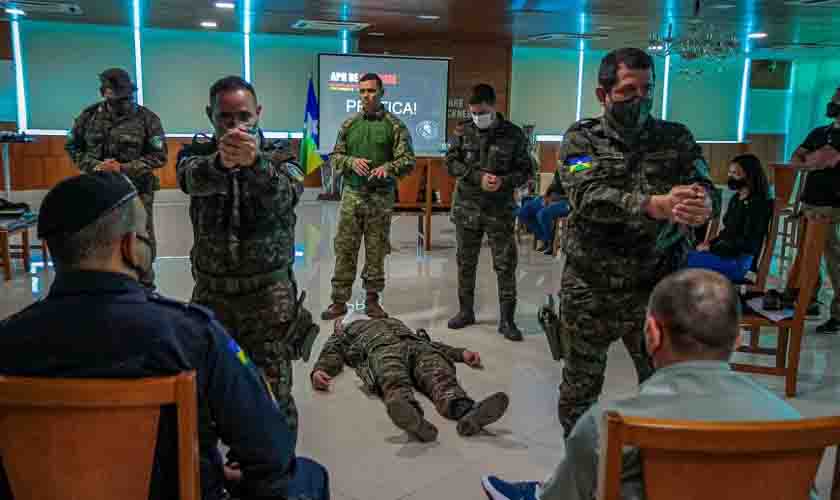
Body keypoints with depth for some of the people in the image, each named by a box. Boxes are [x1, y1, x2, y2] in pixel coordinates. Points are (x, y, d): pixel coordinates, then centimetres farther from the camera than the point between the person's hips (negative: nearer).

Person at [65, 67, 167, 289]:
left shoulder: (146, 118, -6)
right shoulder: (90, 115, 2)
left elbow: (159, 156, -8)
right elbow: (72, 147, 10)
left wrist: (123, 168, -17)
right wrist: (93, 166, -9)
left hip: (137, 192, -2)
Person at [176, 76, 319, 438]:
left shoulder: (279, 156, -3)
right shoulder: (197, 153, 1)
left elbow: (286, 194, -26)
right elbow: (192, 180, -25)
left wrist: (254, 161, -48)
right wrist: (220, 161, -49)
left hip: (269, 292, -1)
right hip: (211, 292, 2)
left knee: (273, 395, -3)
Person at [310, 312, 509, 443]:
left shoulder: (393, 322, 47)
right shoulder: (342, 336, 38)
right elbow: (331, 355, 17)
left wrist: (461, 353, 19)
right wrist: (319, 371, -9)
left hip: (416, 344, 3)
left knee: (440, 377, -32)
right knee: (395, 382, -39)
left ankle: (466, 411, -63)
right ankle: (414, 418, -71)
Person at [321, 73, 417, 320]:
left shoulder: (395, 125, 0)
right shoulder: (349, 124, 9)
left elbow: (408, 160, -6)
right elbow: (335, 157, 10)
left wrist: (388, 166, -25)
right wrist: (351, 161, -11)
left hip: (381, 197, -2)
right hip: (351, 194, 2)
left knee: (376, 250, 6)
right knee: (344, 249, 1)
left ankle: (372, 299, 19)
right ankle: (339, 301, 9)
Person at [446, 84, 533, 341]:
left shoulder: (514, 134, -2)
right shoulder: (463, 133, 3)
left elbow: (524, 171, 0)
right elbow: (451, 162, -2)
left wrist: (504, 181, -19)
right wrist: (478, 177, -16)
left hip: (500, 210, -2)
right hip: (467, 208, 2)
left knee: (506, 266, -1)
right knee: (466, 263, 12)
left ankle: (507, 319, 9)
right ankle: (466, 311, 27)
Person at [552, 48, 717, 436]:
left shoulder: (676, 138, 5)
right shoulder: (581, 138, -2)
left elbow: (705, 188, -8)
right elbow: (589, 197, -19)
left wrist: (703, 205, -34)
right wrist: (654, 205, -35)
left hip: (658, 288, 1)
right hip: (590, 291, -1)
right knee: (579, 389, 14)